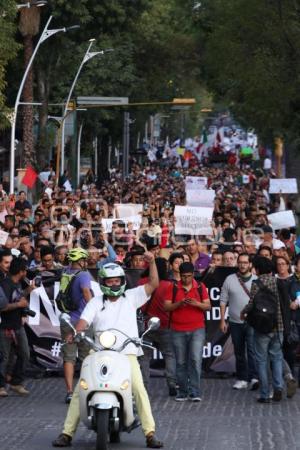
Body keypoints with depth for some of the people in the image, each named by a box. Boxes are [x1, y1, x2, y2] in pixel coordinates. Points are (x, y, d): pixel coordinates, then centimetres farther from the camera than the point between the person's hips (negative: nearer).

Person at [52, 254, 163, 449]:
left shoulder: (131, 297, 12)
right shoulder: (96, 303, 13)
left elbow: (153, 284, 4)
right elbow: (84, 321, -1)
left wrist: (152, 262, -10)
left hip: (127, 354, -1)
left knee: (139, 389, -19)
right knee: (80, 390, -6)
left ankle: (150, 433, -17)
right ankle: (67, 433, -1)